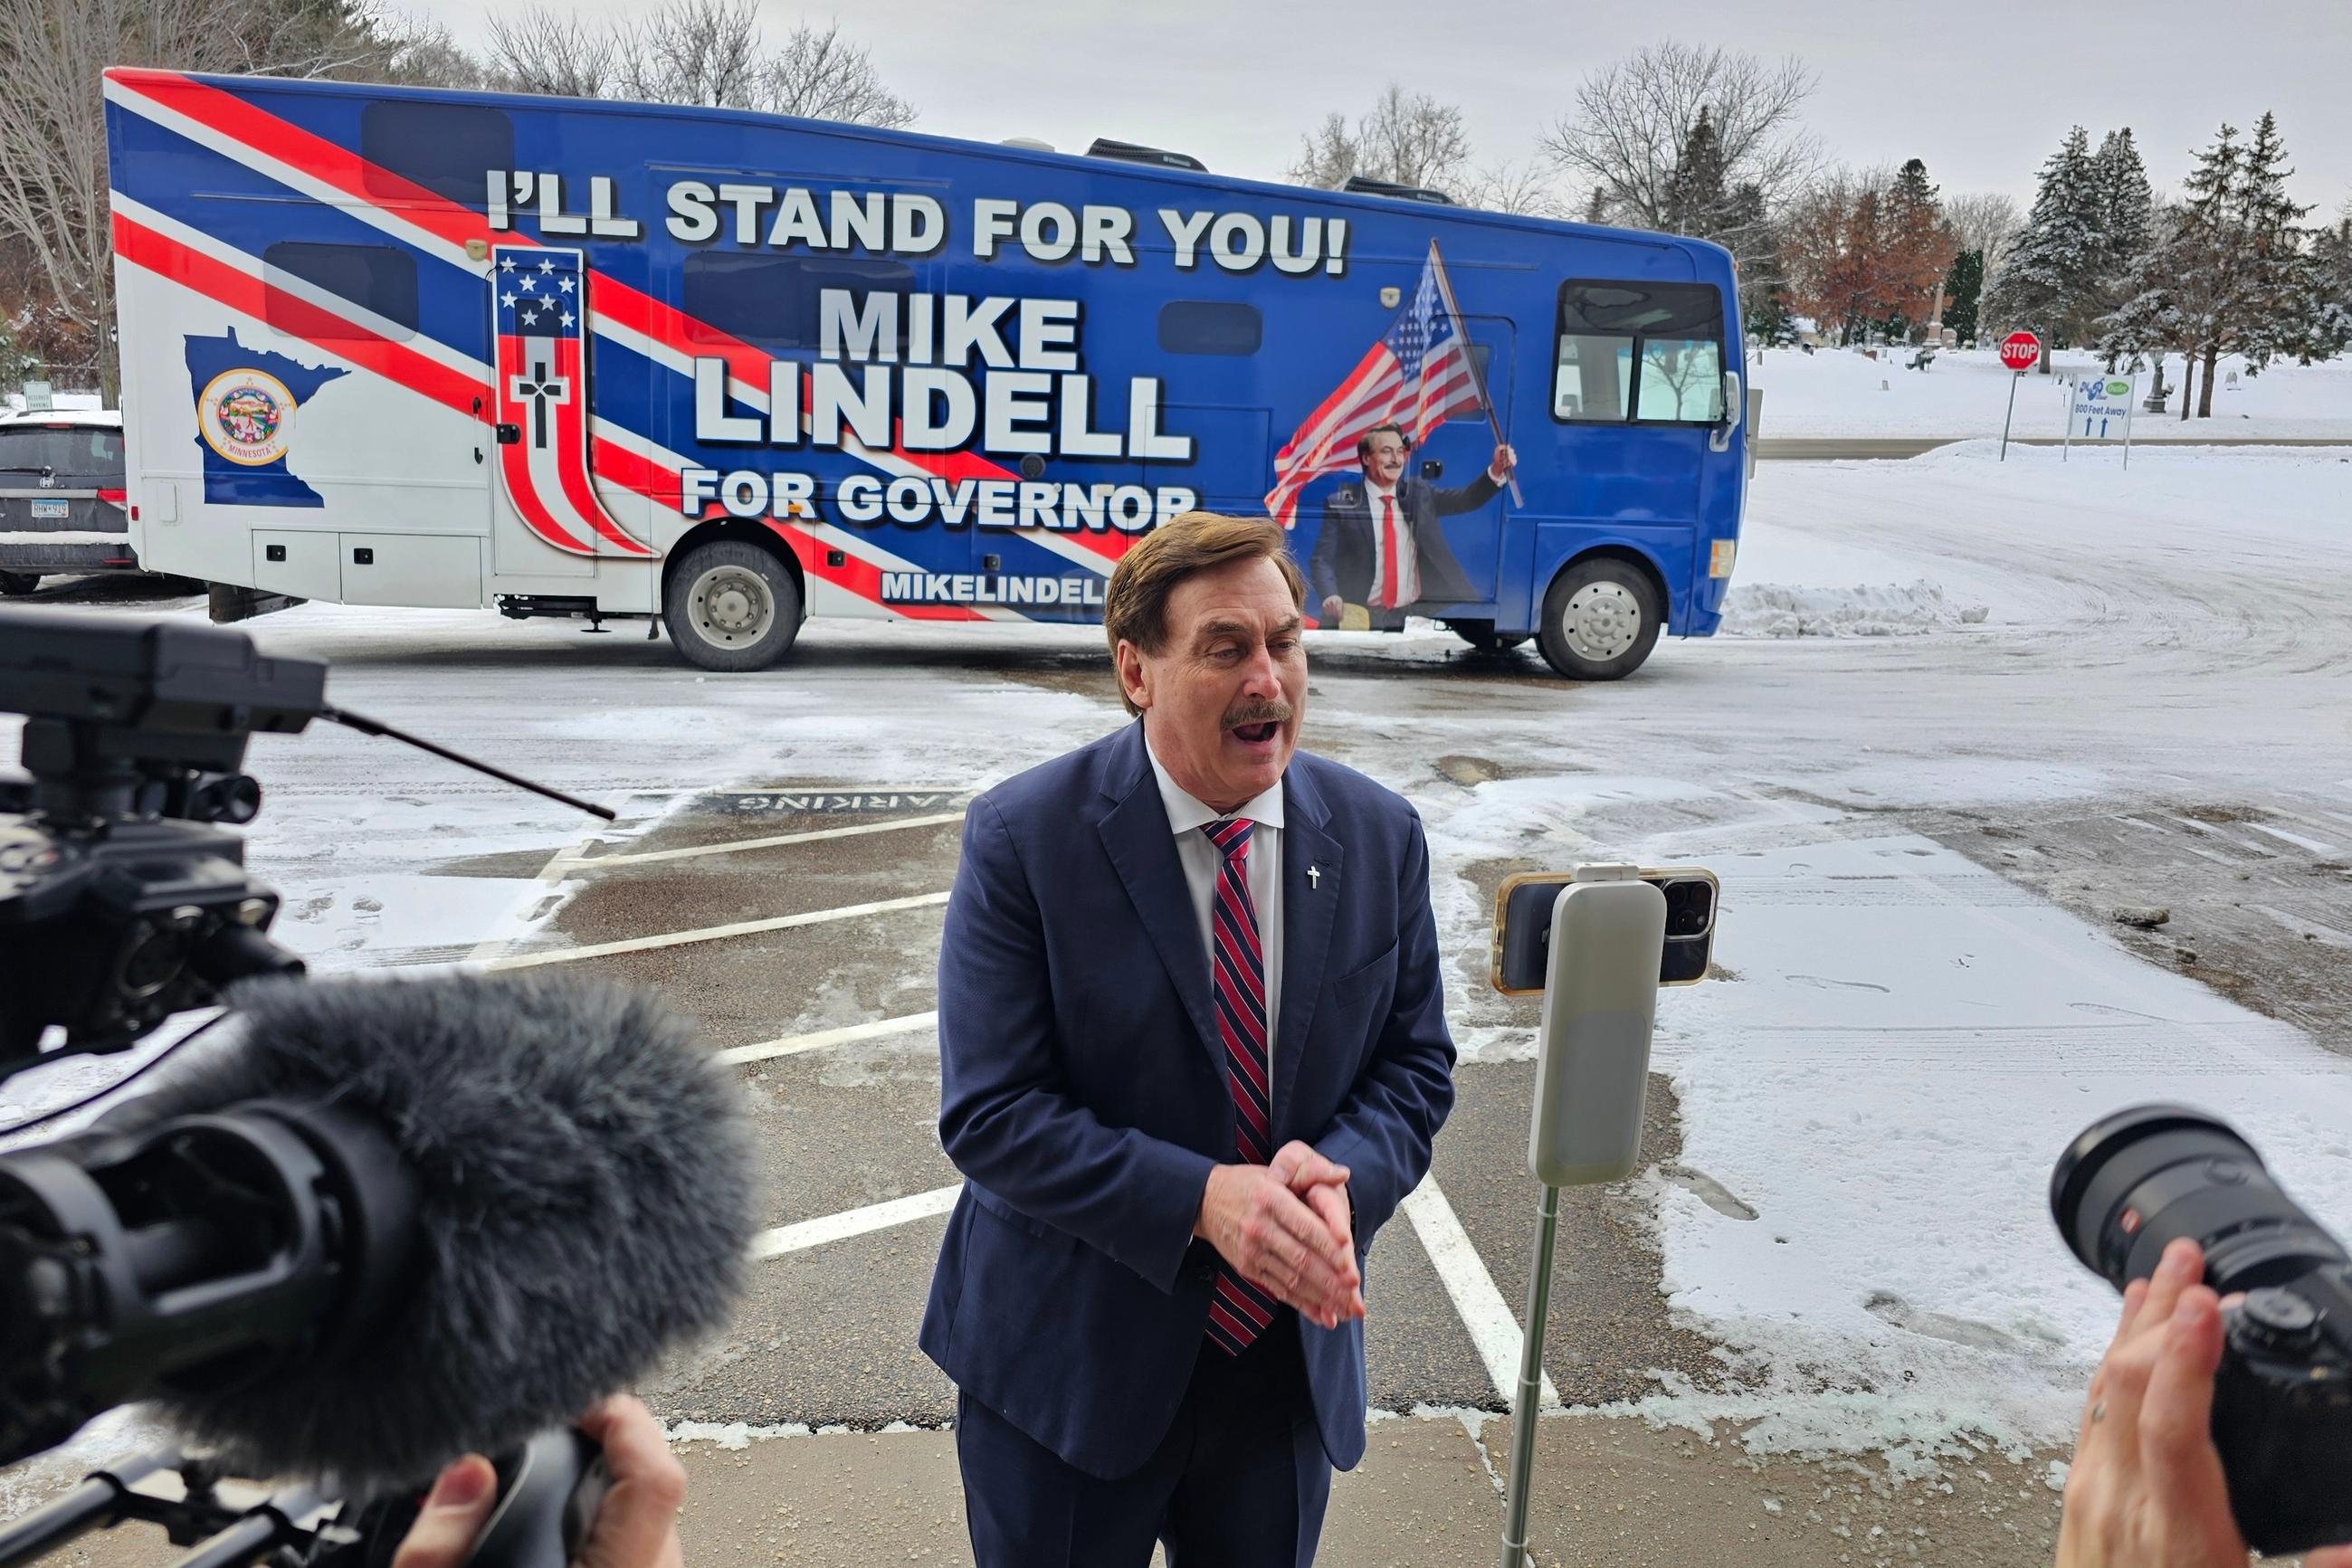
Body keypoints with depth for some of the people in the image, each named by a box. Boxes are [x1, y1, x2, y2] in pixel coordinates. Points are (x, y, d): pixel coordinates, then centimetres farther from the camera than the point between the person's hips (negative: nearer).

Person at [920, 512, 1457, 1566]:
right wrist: (1202, 1198, -29)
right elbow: (988, 1115, -18)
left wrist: (1337, 1179, -20)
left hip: (1292, 1360, 4)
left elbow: (1417, 1066, 1)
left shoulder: (1380, 836, -4)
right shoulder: (1023, 839, -16)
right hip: (1069, 1367, -3)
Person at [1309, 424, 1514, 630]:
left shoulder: (1418, 494, 13)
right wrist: (1330, 595, -23)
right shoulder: (1340, 504, 2)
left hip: (1414, 615, 3)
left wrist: (1496, 471, -16)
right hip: (1362, 617, -3)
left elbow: (1467, 499, 2)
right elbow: (1322, 560, -4)